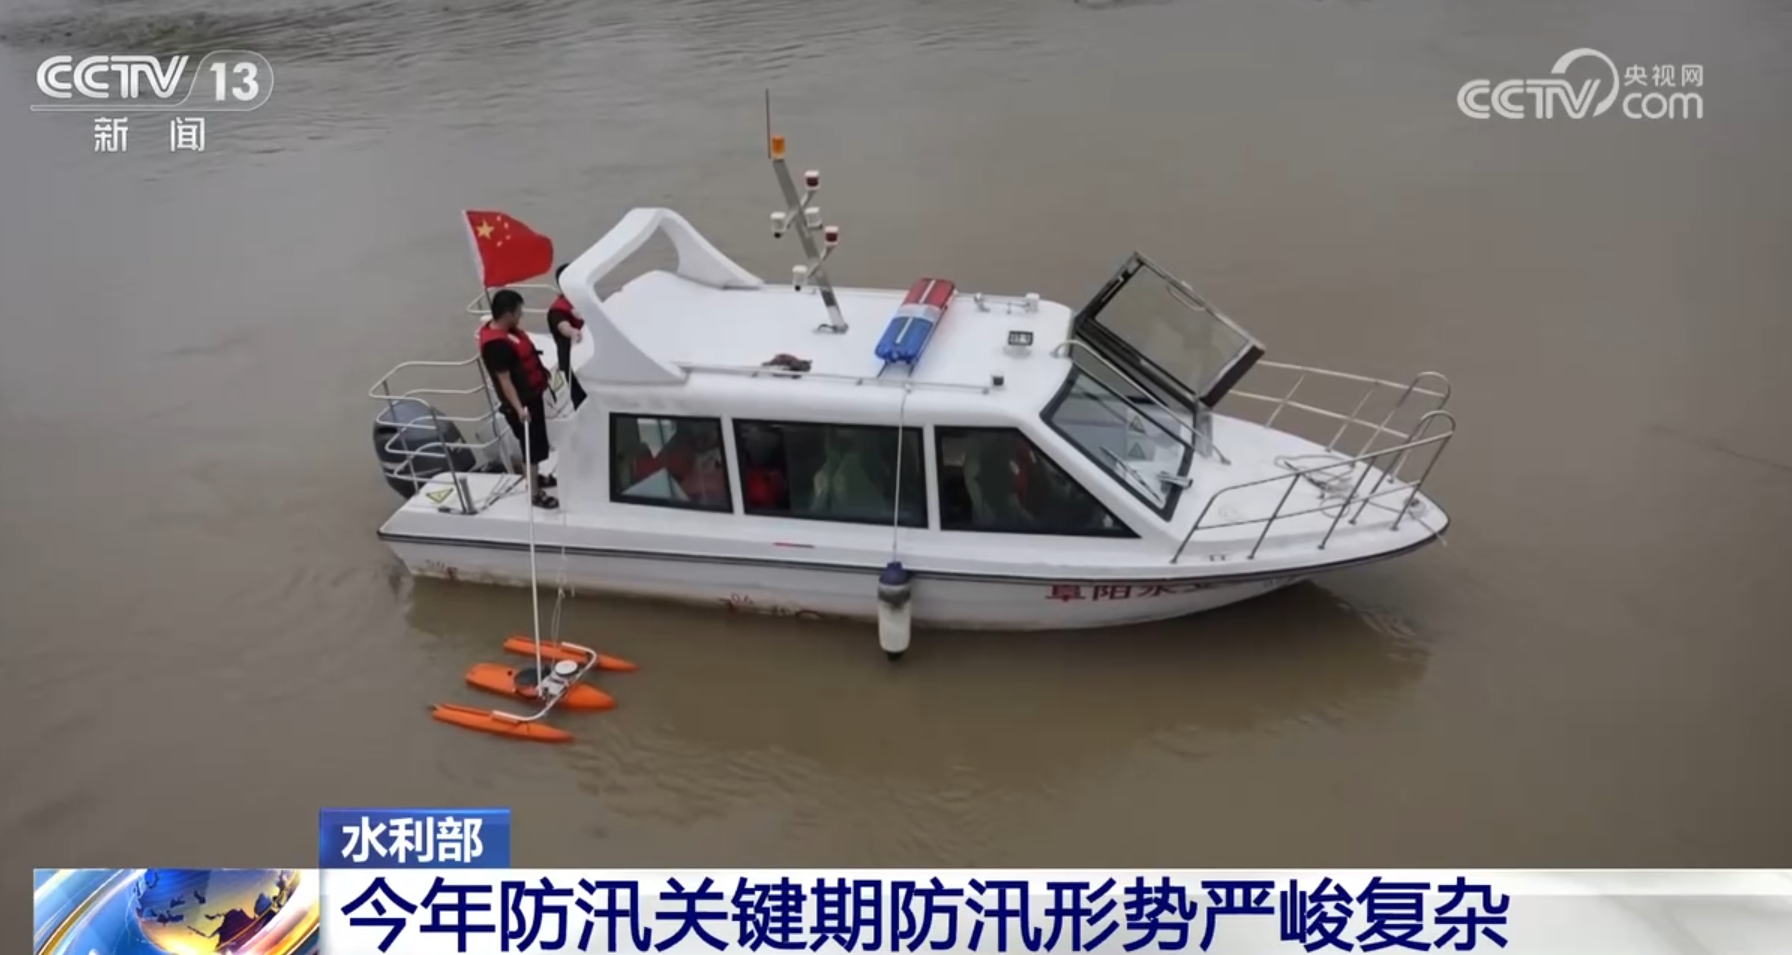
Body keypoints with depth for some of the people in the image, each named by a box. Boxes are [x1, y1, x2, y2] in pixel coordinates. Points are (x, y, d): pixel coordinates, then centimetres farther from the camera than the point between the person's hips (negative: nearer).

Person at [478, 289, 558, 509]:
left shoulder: (507, 329, 2)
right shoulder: (496, 344, -29)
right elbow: (504, 380, -28)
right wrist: (518, 408, -30)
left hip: (531, 395, 10)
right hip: (521, 402, -10)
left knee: (538, 442, 24)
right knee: (533, 445, 0)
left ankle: (535, 477, 42)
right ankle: (535, 493, 11)